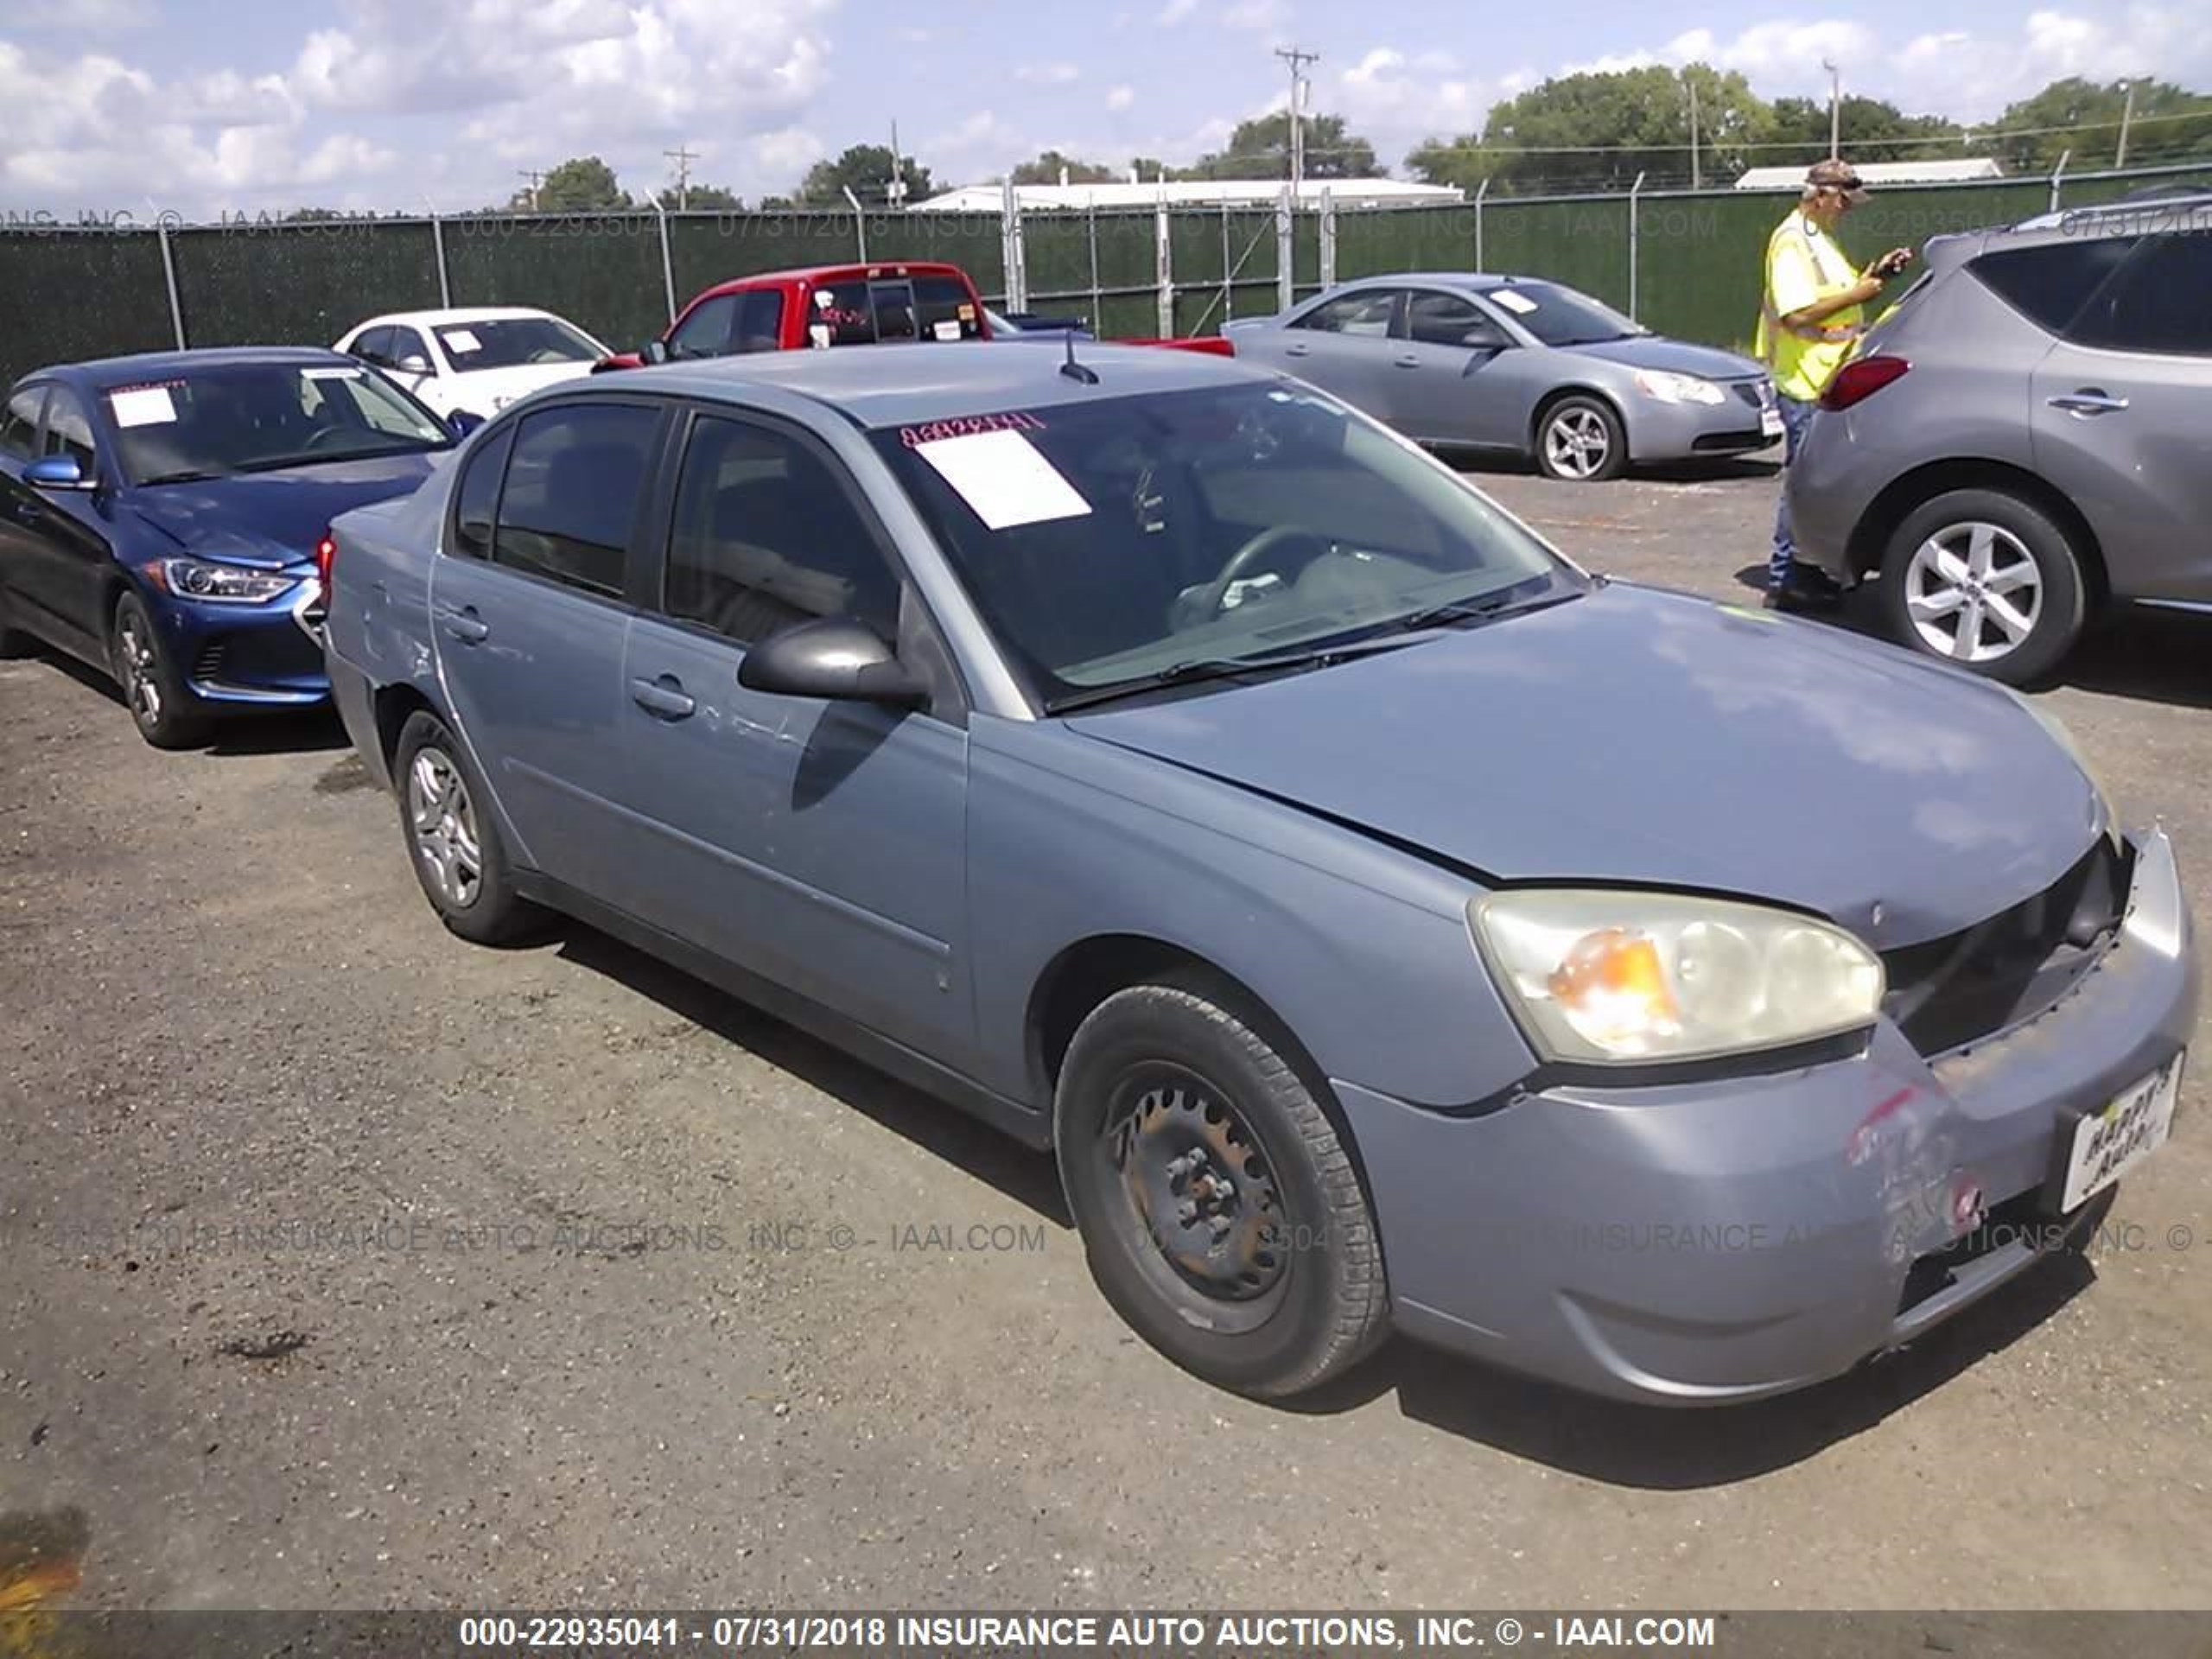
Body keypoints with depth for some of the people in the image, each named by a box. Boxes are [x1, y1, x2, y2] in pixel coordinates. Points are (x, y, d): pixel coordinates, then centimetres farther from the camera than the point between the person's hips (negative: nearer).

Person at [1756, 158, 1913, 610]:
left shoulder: (1820, 238, 19)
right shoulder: (1791, 241, -13)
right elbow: (1797, 314, -22)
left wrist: (1875, 274, 14)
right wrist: (1859, 293, -18)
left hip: (1828, 378, 10)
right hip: (1805, 379, -10)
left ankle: (1809, 574, 19)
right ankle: (1785, 582, -3)